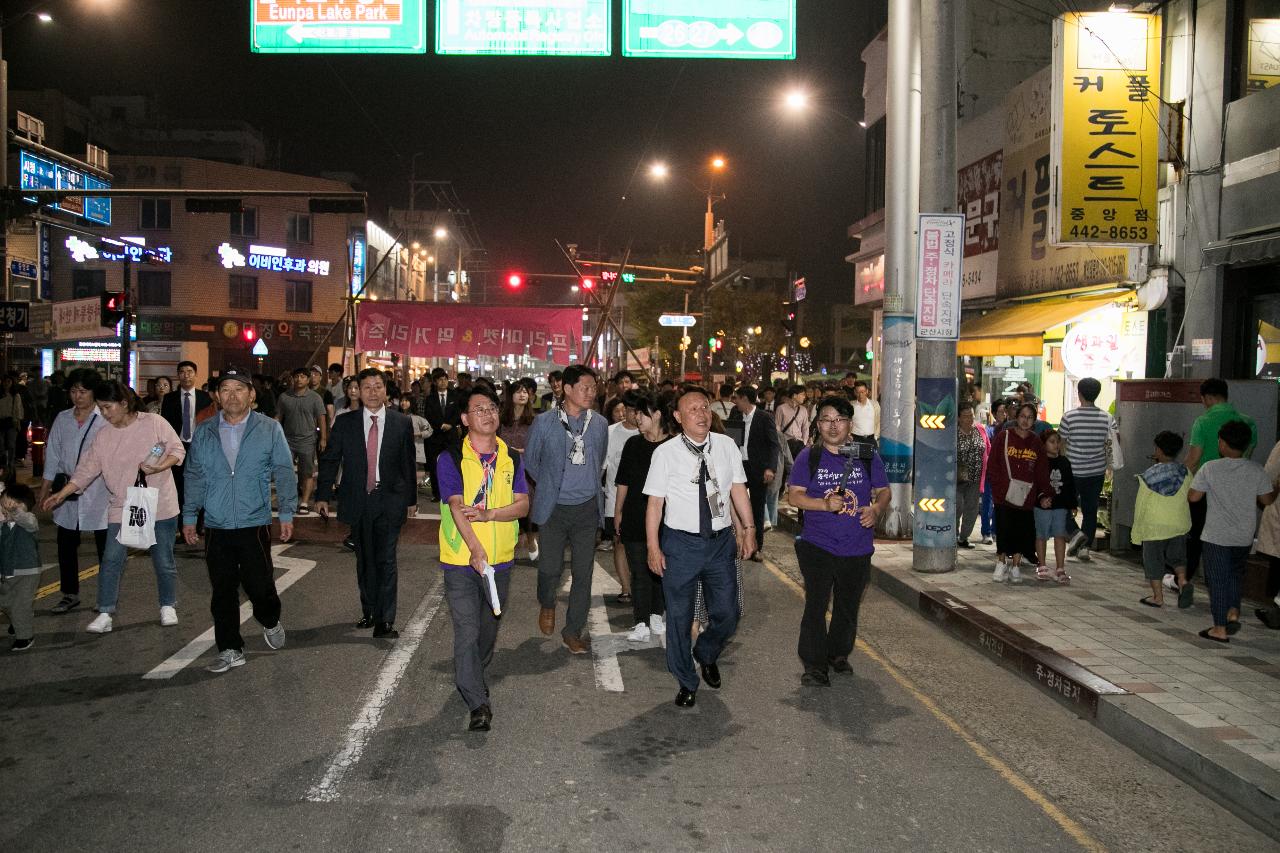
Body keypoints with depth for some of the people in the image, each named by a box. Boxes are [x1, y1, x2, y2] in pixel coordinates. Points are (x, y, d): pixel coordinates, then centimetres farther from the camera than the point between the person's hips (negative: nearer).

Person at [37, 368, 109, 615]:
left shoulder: (107, 419, -7)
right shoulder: (62, 419, 7)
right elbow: (53, 456, 12)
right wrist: (44, 491, 10)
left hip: (99, 493, -5)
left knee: (105, 546, 5)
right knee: (66, 546, 12)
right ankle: (69, 594, 26)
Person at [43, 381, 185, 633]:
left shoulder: (154, 423, -8)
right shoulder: (103, 437, 1)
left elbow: (177, 449, -5)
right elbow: (86, 470, 1)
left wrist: (160, 467, -23)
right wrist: (61, 494, -8)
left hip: (160, 507, -3)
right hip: (122, 508, 3)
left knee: (164, 561, 8)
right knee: (111, 561, -2)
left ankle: (168, 607, 26)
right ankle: (105, 614, 8)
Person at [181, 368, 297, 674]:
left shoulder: (269, 429, -1)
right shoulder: (203, 433, 7)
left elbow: (284, 473, 1)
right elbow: (194, 477, 12)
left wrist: (286, 513, -3)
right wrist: (189, 516, 10)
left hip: (254, 525, -2)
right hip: (216, 527, 3)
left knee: (258, 584, -2)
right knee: (222, 591, 6)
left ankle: (270, 621, 29)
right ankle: (230, 649, 18)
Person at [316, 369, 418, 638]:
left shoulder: (402, 423, 0)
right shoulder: (344, 424, 2)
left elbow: (409, 464, 6)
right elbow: (329, 461, 6)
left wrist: (411, 498, 9)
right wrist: (323, 496, 0)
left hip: (389, 502, -2)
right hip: (357, 502, 2)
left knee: (386, 560, -7)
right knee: (364, 560, 12)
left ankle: (385, 620, -5)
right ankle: (369, 611, 26)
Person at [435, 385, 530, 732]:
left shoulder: (511, 459, 7)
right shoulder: (451, 459, -7)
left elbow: (523, 504, 0)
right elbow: (457, 507, -17)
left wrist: (489, 514, -18)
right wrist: (476, 550, -29)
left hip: (500, 559, 4)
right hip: (461, 560, -4)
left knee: (489, 628, 18)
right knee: (467, 631, -8)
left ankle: (474, 675, 43)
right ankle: (479, 703, -5)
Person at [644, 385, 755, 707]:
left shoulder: (726, 446, -1)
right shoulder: (665, 453, -9)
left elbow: (738, 488, 4)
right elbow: (655, 502, -7)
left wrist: (748, 528, -1)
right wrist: (653, 548, -7)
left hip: (721, 540, 3)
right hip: (681, 544, -2)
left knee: (727, 614, 9)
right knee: (679, 617, 9)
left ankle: (706, 654, 42)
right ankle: (686, 681, 30)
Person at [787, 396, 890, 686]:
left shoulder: (867, 455, 4)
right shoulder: (809, 456, -1)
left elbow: (883, 491, 10)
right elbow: (794, 495, -4)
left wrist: (876, 509, -12)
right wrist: (825, 504, -19)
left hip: (857, 547, 3)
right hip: (818, 545, -2)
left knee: (848, 606, 15)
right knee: (816, 605, -8)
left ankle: (839, 654, 35)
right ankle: (815, 666, 0)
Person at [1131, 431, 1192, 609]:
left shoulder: (1149, 475, -11)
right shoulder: (1184, 472, -6)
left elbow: (1141, 504, -7)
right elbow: (1189, 494, 10)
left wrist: (1137, 530, 3)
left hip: (1154, 526, -3)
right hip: (1179, 524, 3)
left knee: (1153, 560, 8)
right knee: (1177, 557, 20)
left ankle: (1157, 597, 12)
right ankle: (1182, 581, -5)